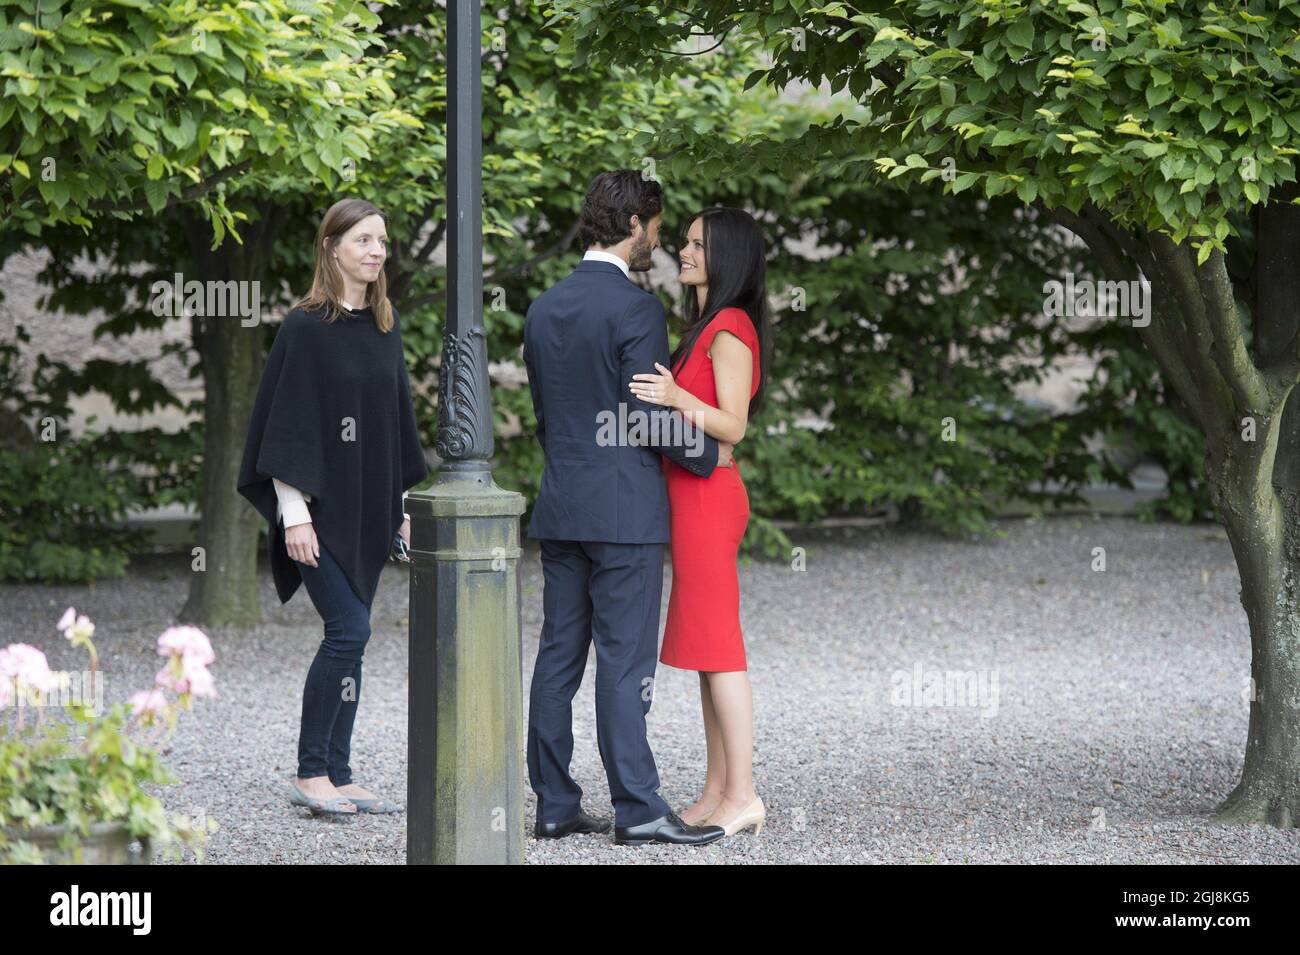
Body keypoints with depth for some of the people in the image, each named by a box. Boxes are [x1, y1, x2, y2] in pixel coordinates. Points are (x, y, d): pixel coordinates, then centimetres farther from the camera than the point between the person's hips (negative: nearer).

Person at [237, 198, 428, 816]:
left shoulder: (386, 327, 11)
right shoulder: (305, 327, -8)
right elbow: (285, 421, -11)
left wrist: (406, 503, 14)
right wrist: (294, 511, -16)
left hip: (369, 509, 7)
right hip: (318, 508, -7)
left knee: (348, 637, 7)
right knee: (349, 630, -13)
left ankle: (337, 776, 11)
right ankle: (309, 775, -4)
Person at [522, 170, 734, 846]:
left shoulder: (544, 308, 10)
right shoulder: (636, 309, -13)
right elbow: (650, 419, -15)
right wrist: (710, 454, 0)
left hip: (560, 509, 7)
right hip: (624, 510, -7)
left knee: (558, 658, 8)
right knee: (624, 662, -6)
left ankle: (554, 804, 10)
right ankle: (637, 808, -5)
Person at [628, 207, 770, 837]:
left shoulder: (731, 330, -13)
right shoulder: (704, 326, 17)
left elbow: (733, 426, -19)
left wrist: (677, 397, -32)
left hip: (708, 495, -10)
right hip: (692, 495, 10)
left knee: (717, 645, -8)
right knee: (708, 646, 10)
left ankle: (742, 796, -7)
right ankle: (718, 792, 12)